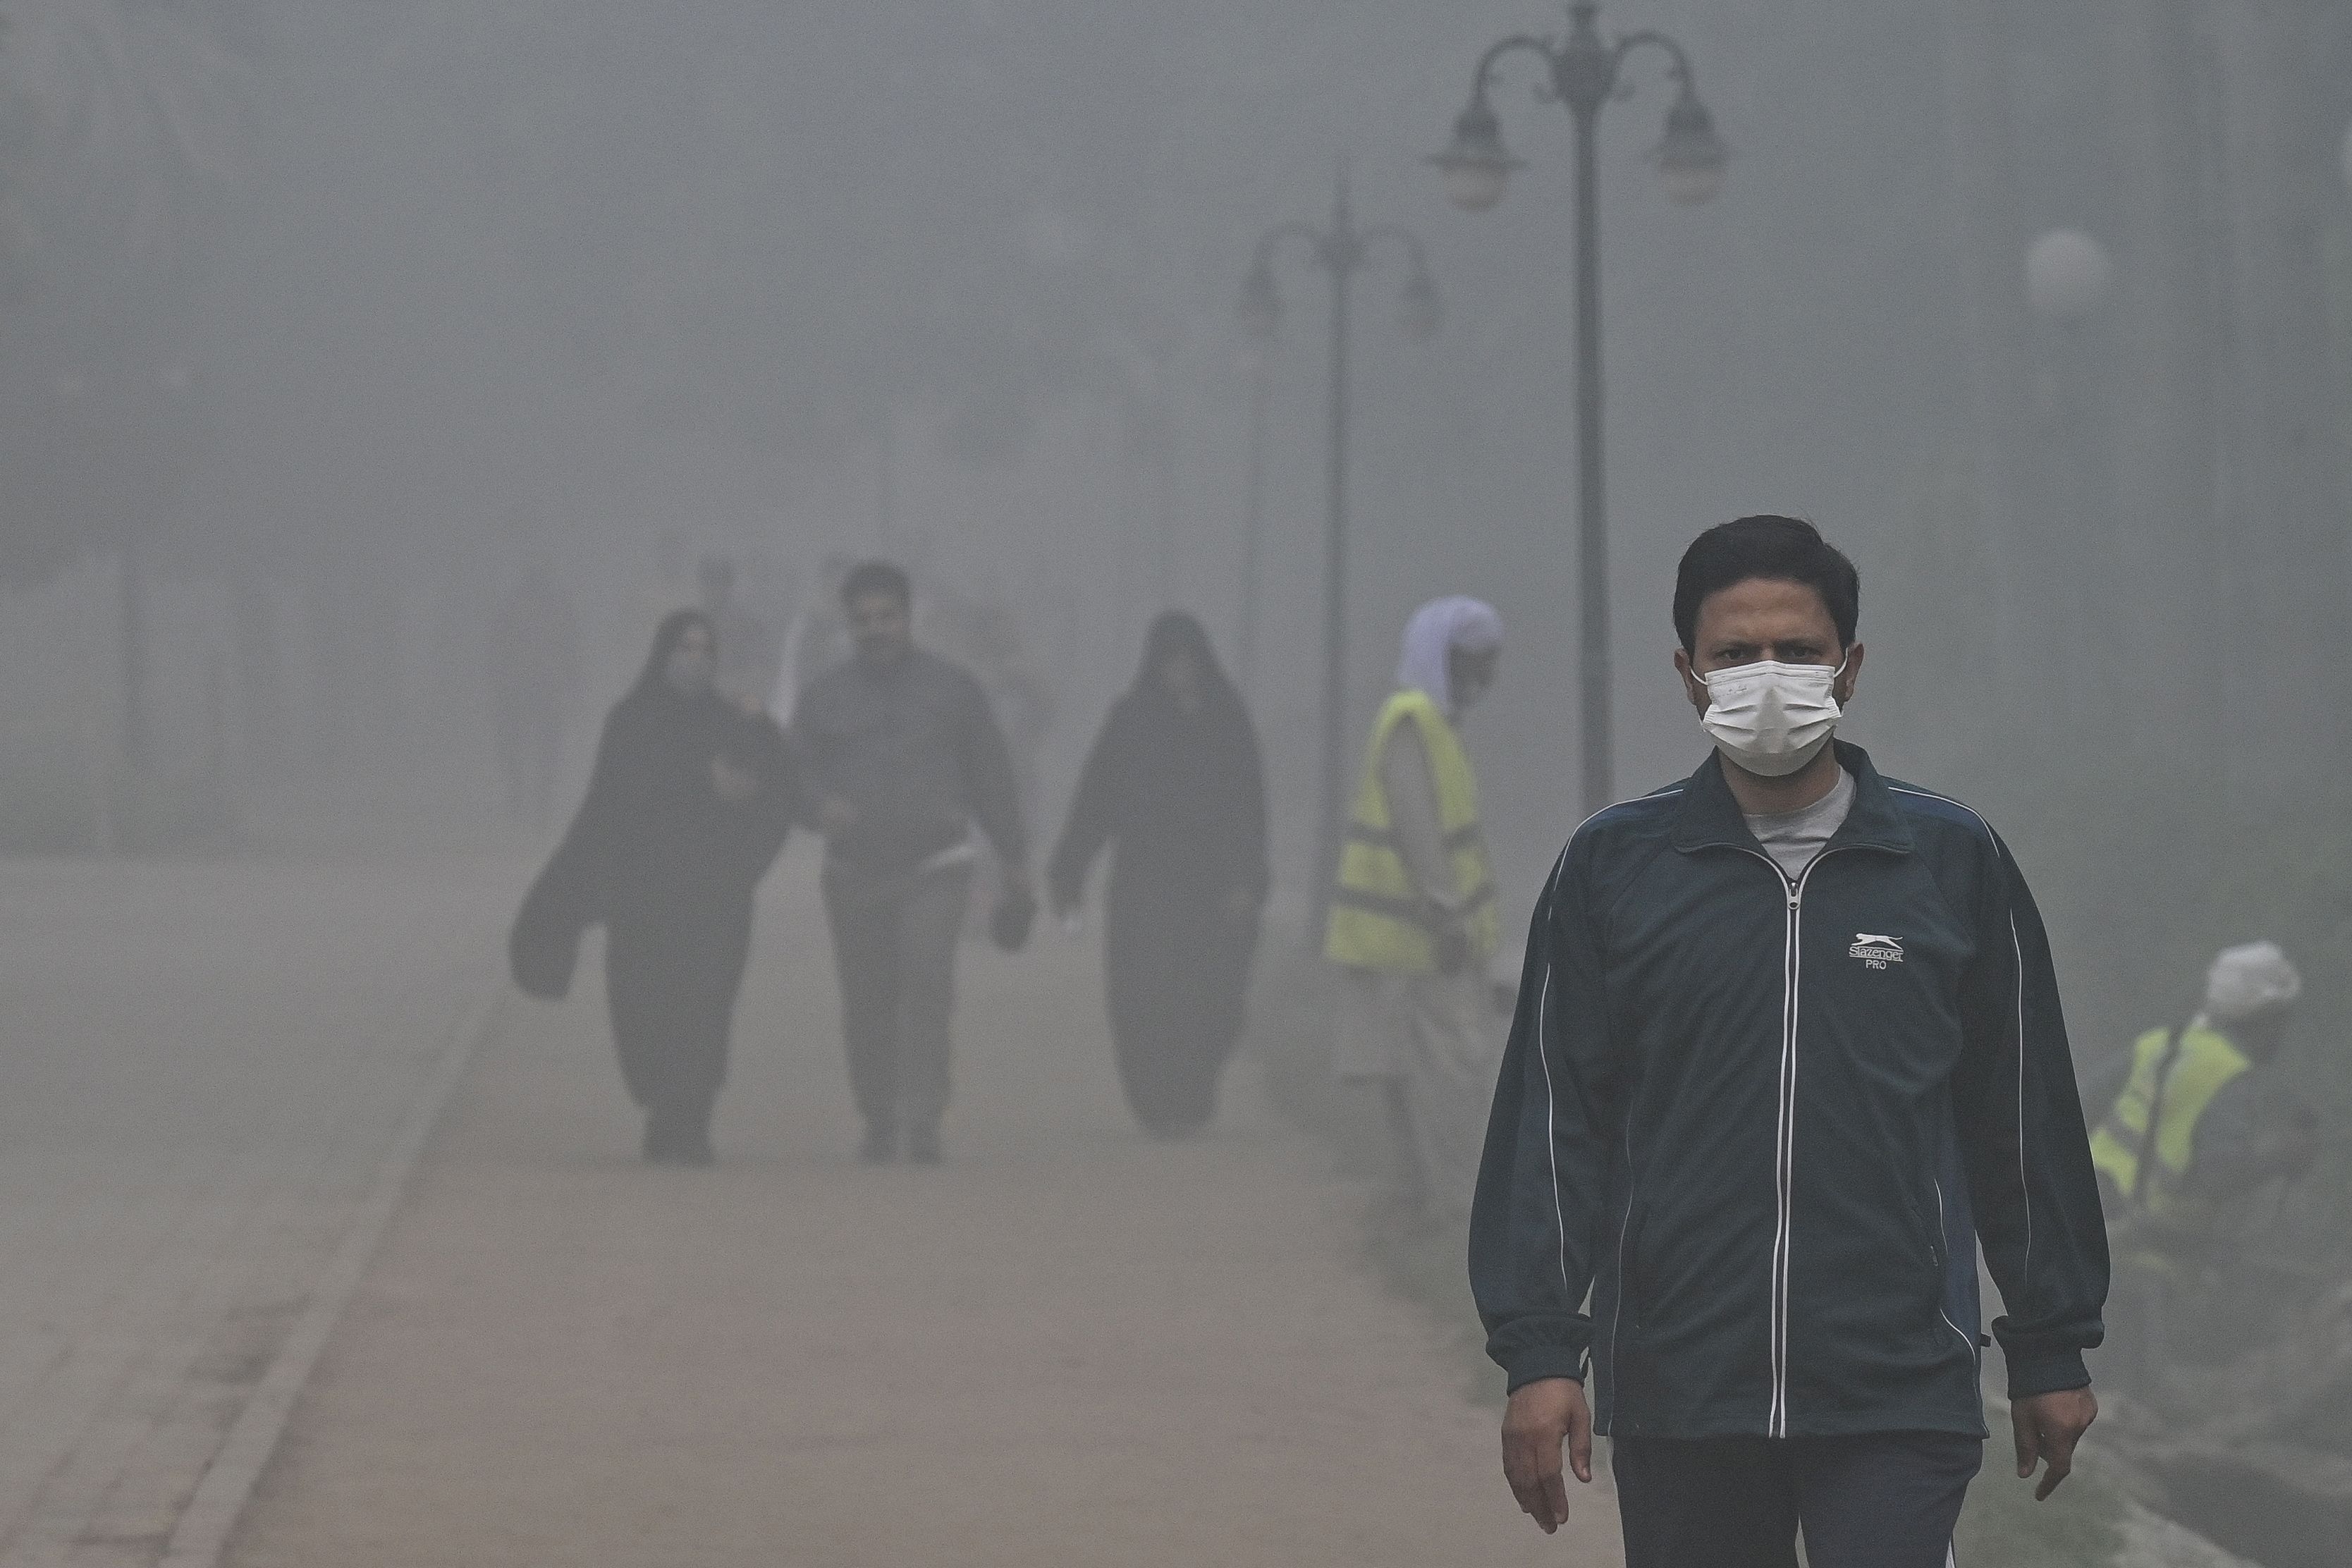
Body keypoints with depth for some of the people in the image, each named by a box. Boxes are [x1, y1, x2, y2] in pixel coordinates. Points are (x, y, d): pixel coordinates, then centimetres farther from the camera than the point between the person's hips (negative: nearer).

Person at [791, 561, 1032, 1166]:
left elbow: (990, 776, 12)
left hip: (935, 867, -2)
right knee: (867, 1004, 3)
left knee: (927, 983, -19)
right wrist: (821, 805, -16)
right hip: (854, 871, 2)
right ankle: (879, 1124, 16)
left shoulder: (952, 688, 9)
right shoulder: (825, 696, 10)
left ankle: (921, 1120, -22)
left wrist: (1014, 858, 11)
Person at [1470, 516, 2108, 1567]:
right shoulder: (1613, 868, 6)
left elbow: (2025, 1117, 11)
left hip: (1895, 1397, -1)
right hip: (1676, 1391, 1)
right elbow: (1550, 1118, 5)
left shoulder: (1952, 861, 6)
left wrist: (2051, 1350, 12)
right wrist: (1538, 1351, -3)